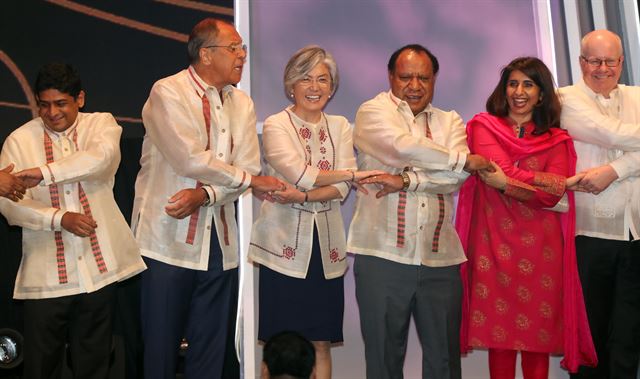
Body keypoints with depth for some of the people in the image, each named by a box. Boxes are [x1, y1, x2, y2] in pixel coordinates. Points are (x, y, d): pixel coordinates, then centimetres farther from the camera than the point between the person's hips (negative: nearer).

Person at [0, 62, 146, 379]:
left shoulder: (102, 124, 4)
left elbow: (101, 157, -19)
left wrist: (43, 172, -27)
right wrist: (60, 218, -18)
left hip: (98, 268, 0)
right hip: (46, 274, 0)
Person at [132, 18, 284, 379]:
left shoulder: (242, 103, 8)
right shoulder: (167, 93, -8)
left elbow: (249, 166, 0)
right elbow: (191, 160, -19)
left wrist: (203, 195, -16)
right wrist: (250, 180, -11)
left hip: (220, 241, 5)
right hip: (169, 238, -4)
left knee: (212, 344, 13)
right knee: (162, 342, 6)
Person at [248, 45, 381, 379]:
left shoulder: (340, 127, 11)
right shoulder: (275, 126, 0)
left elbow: (341, 190, -1)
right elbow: (300, 174, -15)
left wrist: (302, 195, -17)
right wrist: (353, 173, -10)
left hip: (326, 246, 4)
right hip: (285, 246, -3)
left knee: (320, 344, 9)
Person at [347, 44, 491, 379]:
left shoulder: (450, 122, 14)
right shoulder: (374, 111, 3)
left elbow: (456, 178, -4)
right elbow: (404, 146, -17)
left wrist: (405, 180, -18)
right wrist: (464, 159, -6)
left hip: (440, 259, 4)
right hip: (383, 255, -3)